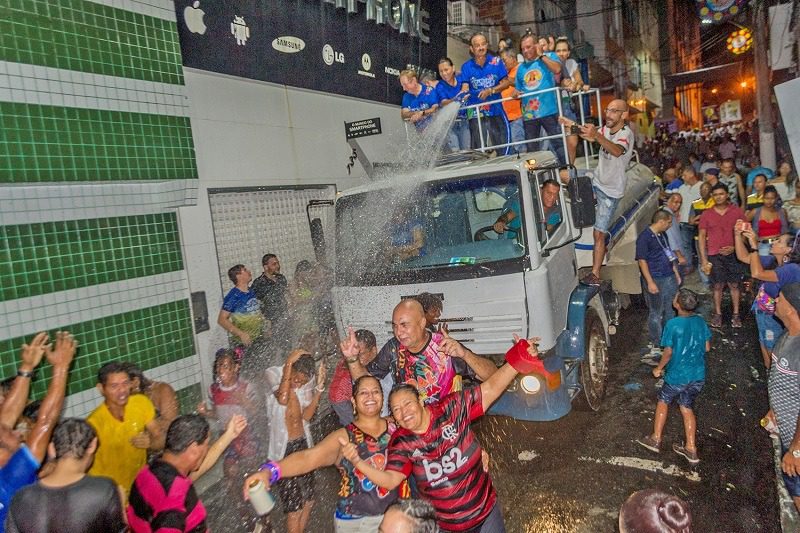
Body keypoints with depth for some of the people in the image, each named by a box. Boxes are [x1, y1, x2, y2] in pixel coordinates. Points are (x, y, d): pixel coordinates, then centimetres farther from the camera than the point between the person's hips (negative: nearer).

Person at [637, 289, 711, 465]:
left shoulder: (673, 324, -19)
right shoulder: (700, 321, -4)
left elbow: (668, 352, -15)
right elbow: (707, 347, 5)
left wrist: (659, 368, 0)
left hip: (678, 375, -5)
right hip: (698, 375, 5)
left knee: (663, 401, 16)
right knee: (687, 408, 17)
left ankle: (656, 439, 22)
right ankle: (691, 449, 20)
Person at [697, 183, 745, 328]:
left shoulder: (737, 211, 1)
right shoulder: (706, 214, 1)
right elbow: (701, 236, 1)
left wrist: (734, 247, -11)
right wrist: (704, 259, -4)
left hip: (733, 254, 0)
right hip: (714, 255, 0)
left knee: (734, 285, 4)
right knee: (718, 285, 4)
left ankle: (735, 314, 13)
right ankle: (717, 314, 15)